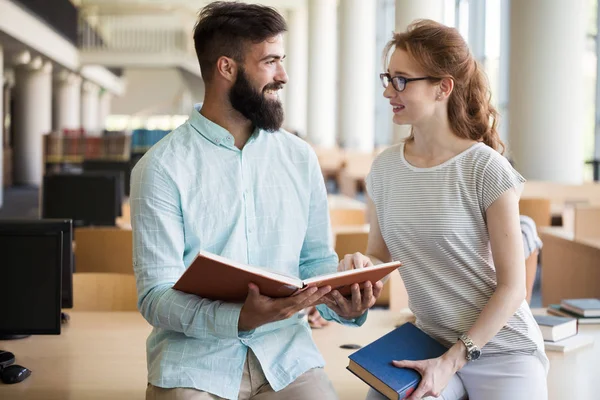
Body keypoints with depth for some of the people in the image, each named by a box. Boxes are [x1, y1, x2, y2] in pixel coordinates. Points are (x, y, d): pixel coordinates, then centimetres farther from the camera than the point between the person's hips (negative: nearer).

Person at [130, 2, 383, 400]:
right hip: (195, 356, -3)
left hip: (285, 354, 3)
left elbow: (317, 260, 13)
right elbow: (155, 295, -10)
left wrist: (345, 303, -10)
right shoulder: (162, 168, -6)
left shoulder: (300, 158, 7)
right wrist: (239, 318, -27)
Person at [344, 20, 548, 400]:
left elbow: (512, 286, -12)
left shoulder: (487, 169, -14)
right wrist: (362, 264, -12)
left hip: (502, 350, -4)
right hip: (431, 341, 4)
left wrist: (452, 360, -15)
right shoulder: (384, 169, 1)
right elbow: (381, 255, 12)